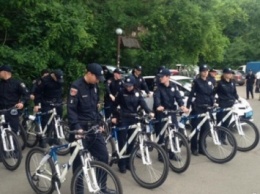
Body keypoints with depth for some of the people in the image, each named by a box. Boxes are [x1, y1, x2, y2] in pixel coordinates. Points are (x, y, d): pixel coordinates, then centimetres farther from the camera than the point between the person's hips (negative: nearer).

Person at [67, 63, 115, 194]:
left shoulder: (94, 87, 9)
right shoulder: (76, 86, -14)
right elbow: (71, 109, -19)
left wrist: (99, 123, 13)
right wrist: (77, 127, -28)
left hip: (93, 127, 7)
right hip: (79, 129, -7)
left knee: (103, 156, 8)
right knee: (79, 161, 3)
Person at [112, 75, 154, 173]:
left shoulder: (137, 93, 4)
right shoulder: (121, 93, -4)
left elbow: (142, 103, -7)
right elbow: (115, 105, 2)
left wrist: (149, 112, -23)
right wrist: (114, 116, -4)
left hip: (133, 119, 3)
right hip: (123, 119, -3)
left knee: (131, 142, 8)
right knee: (122, 142, -2)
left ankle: (128, 162, 20)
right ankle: (122, 164, 6)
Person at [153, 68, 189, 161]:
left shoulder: (173, 86, 2)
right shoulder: (158, 87, -7)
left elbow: (178, 96, -8)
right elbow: (156, 97, -24)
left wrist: (182, 106, -27)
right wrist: (158, 106, -45)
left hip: (171, 111, 3)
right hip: (161, 112, -3)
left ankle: (172, 153, 18)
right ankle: (161, 155, 12)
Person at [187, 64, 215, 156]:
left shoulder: (209, 82, 12)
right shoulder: (196, 81, -4)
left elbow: (212, 94, 16)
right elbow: (191, 94, -7)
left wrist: (213, 103, 3)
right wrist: (188, 106, -14)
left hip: (206, 107, 5)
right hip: (197, 108, -5)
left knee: (205, 128, 6)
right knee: (196, 128, -1)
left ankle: (202, 148, 16)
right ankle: (194, 148, 9)